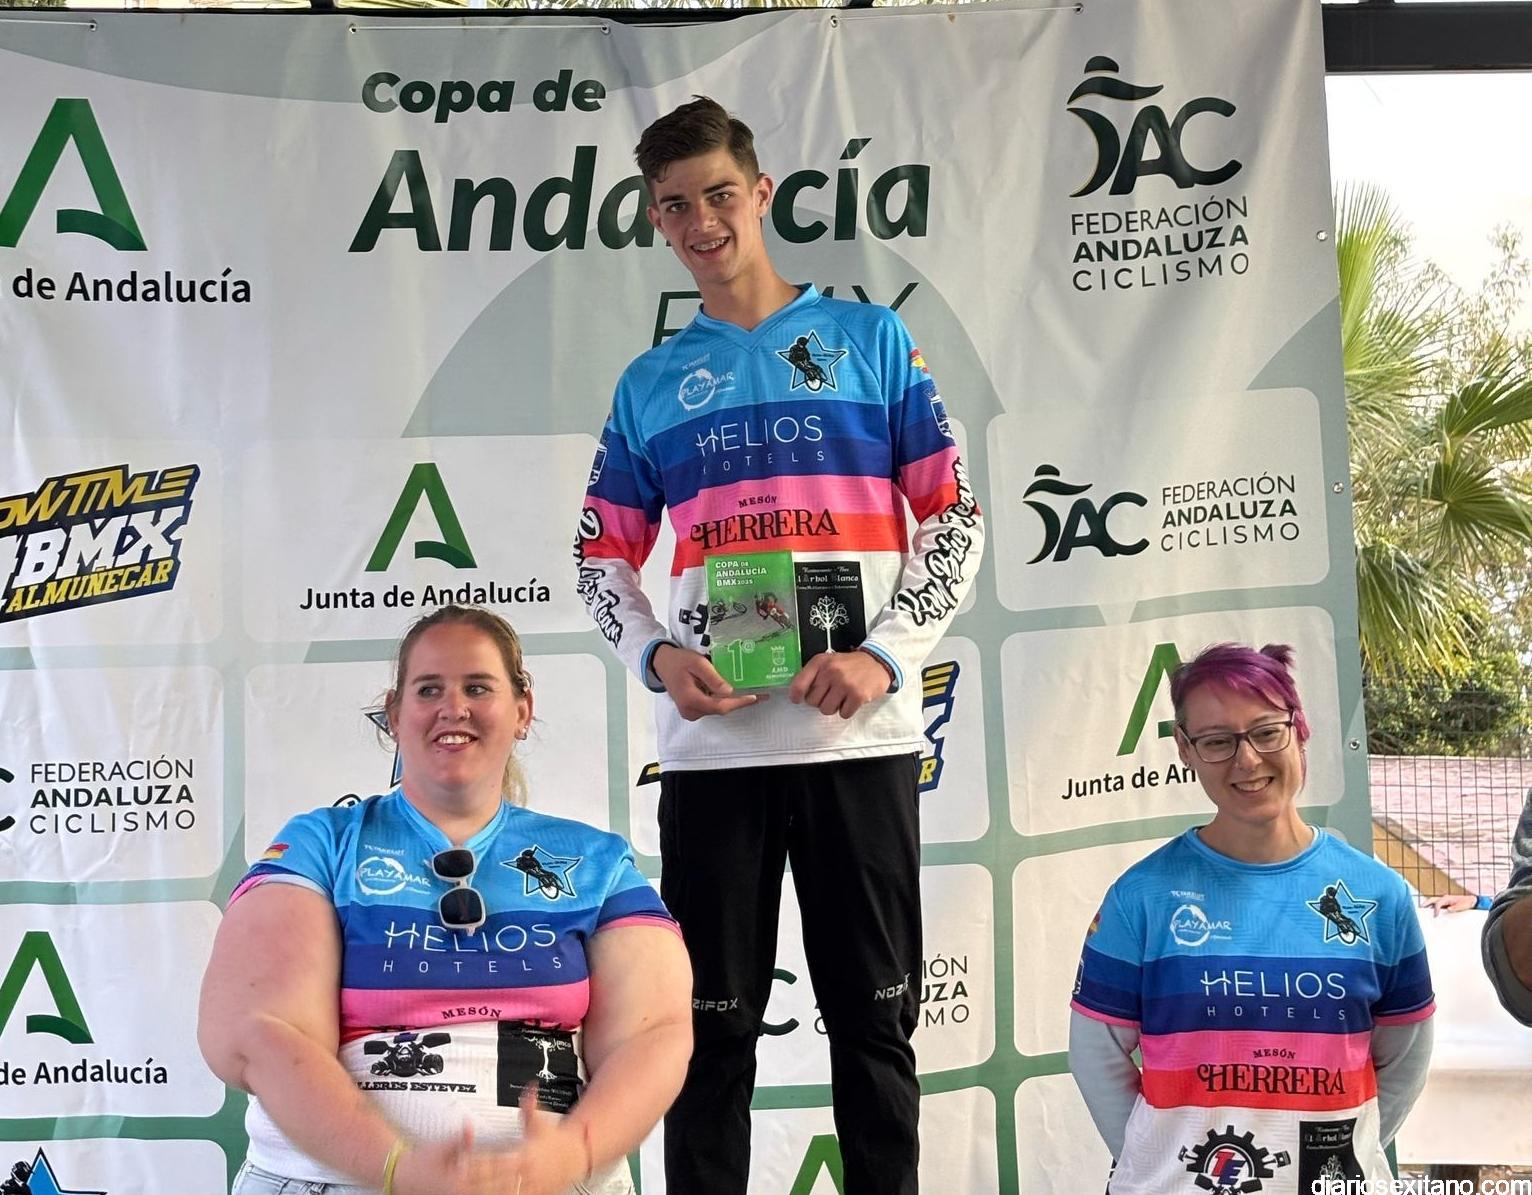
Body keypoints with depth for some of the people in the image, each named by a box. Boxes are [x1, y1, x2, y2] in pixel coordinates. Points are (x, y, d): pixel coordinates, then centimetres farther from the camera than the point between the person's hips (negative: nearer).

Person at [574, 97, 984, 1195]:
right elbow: (603, 555, 14)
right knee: (714, 1024, 6)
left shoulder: (870, 339, 8)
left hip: (859, 734, -1)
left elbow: (954, 516, 3)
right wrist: (656, 655, -6)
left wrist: (886, 656, -10)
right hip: (710, 741, 2)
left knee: (874, 1015, 6)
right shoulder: (651, 383, 14)